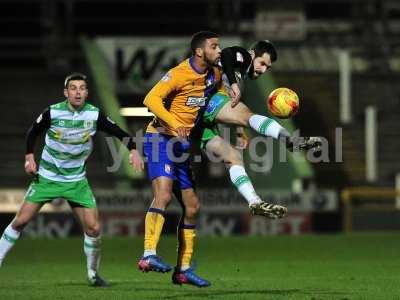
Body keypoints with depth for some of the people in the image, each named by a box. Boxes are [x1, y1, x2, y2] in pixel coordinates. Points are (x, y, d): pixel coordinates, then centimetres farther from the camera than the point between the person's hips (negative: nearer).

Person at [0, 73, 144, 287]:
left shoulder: (95, 115, -8)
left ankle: (93, 274, 12)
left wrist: (133, 149, -16)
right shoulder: (52, 113, -11)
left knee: (93, 228, -8)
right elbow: (33, 133, 5)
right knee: (21, 221, -5)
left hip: (77, 181, 1)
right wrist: (29, 157, -6)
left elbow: (118, 132, 0)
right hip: (47, 177, -1)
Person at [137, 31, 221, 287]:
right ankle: (149, 255, -33)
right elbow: (151, 99, -24)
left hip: (182, 144, 9)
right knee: (164, 194, -27)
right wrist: (174, 124, -37)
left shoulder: (214, 75, 7)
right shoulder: (180, 74, -16)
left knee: (192, 207, 9)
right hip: (161, 138, -8)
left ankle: (183, 269, 16)